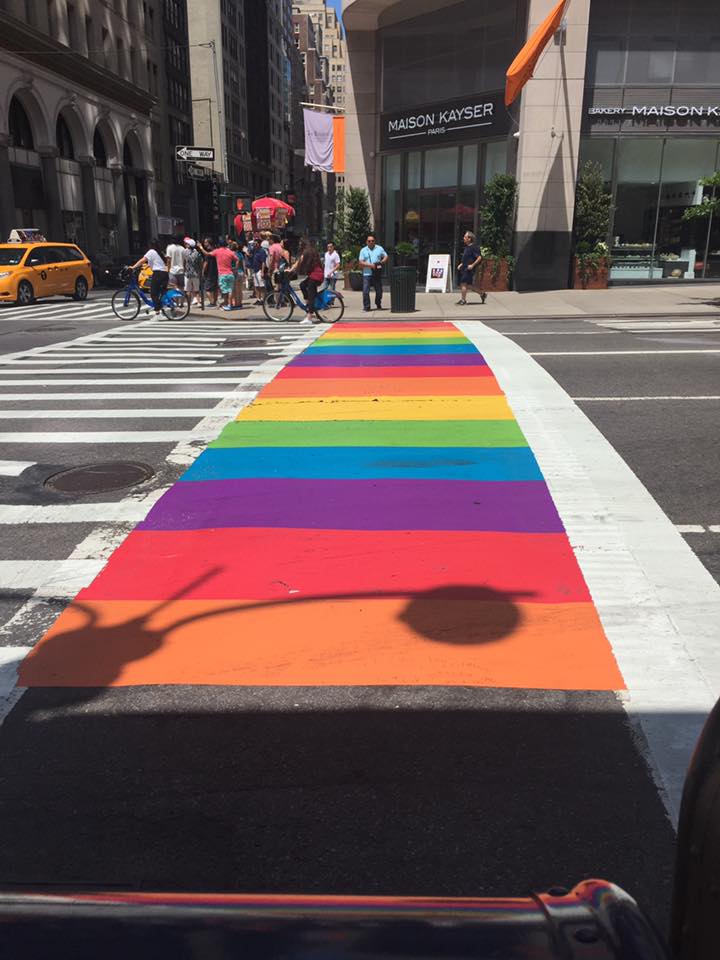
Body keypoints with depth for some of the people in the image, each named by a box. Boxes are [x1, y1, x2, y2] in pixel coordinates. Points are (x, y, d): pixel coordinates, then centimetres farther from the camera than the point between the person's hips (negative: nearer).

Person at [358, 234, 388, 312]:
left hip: (377, 274, 1)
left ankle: (378, 305, 27)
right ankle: (366, 307, -1)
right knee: (365, 291, -8)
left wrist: (381, 262, -8)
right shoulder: (363, 250, 5)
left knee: (379, 291, 7)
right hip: (367, 274, -1)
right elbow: (361, 263, -2)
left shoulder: (379, 248, 10)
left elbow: (385, 257, 13)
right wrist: (370, 265, -16)